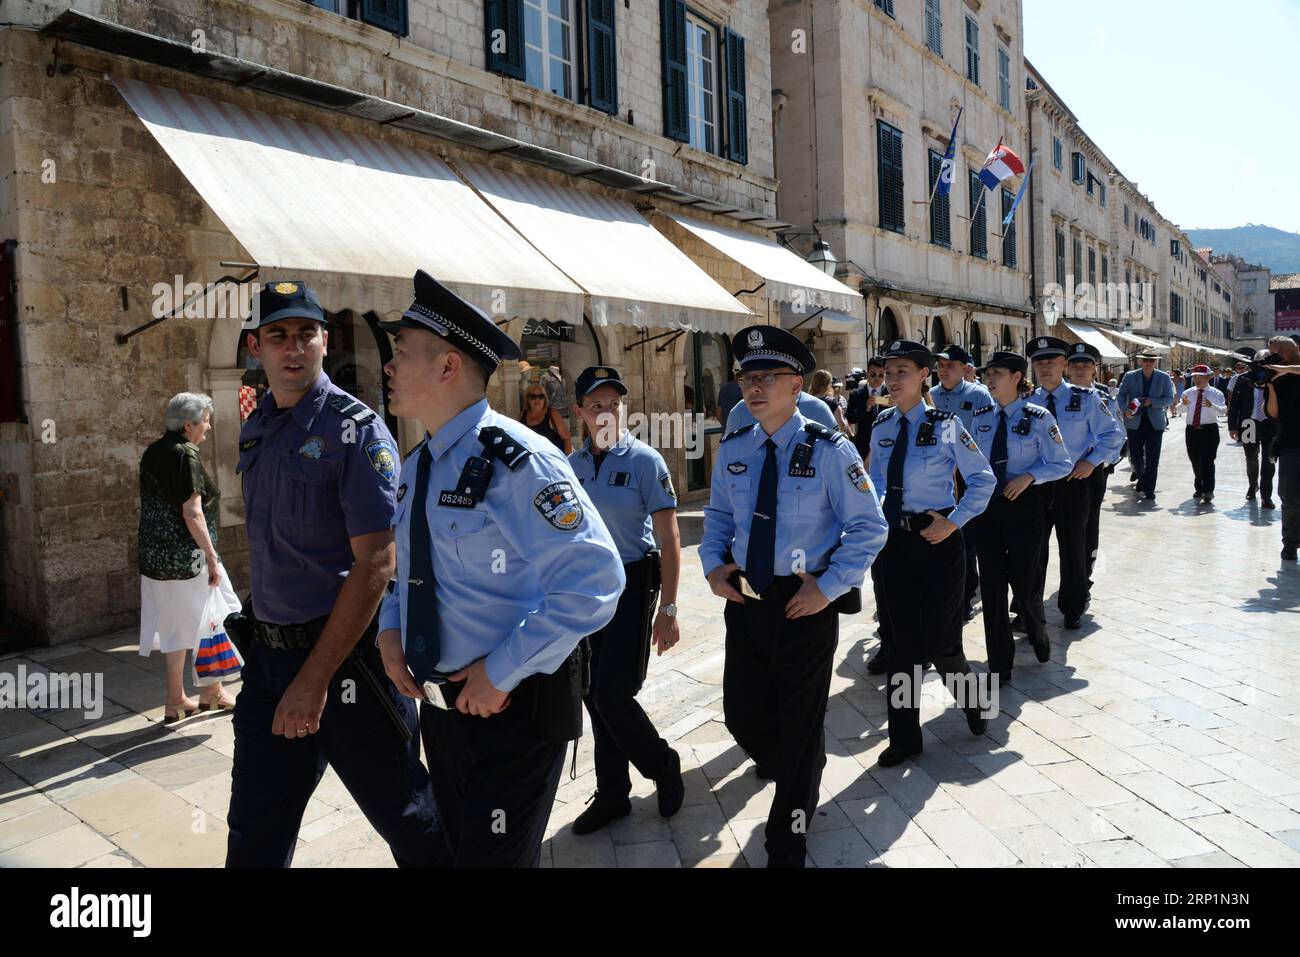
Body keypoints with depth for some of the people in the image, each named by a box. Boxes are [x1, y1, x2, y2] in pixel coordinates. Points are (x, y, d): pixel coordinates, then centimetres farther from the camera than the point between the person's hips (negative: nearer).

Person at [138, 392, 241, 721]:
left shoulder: (152, 453, 10)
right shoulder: (185, 455, -16)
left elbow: (153, 505, 17)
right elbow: (192, 513, -20)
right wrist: (212, 557, -16)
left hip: (155, 557, 8)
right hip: (188, 558, -8)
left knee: (174, 627, 13)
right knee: (213, 620, 8)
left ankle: (176, 701, 19)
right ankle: (212, 693, 19)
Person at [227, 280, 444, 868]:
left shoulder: (356, 429, -13)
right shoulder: (255, 432, 10)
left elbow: (374, 564, -19)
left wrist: (315, 678, -19)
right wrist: (262, 635, 14)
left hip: (346, 654, -6)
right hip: (268, 655, 7)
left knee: (405, 818, 10)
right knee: (253, 839, 13)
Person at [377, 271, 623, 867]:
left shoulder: (513, 460, -21)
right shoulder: (417, 467, 7)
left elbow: (593, 581, -27)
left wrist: (501, 672, -23)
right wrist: (390, 628, 1)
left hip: (514, 707, -8)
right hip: (441, 703, 9)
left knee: (494, 858, 4)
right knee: (457, 850, 23)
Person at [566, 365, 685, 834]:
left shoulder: (645, 461, -10)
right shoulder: (572, 465, 4)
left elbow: (669, 539, -10)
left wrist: (668, 610, -14)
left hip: (631, 586, -5)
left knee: (612, 696, -7)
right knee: (595, 698, 10)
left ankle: (664, 766, 21)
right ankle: (612, 795, 28)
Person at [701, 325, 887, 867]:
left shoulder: (828, 450, -12)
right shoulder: (732, 450, 2)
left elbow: (869, 527, -8)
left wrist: (829, 586, -15)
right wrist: (713, 566, -2)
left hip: (807, 603, -4)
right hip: (745, 600, 5)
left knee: (800, 722, 8)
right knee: (742, 714, 11)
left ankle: (787, 845, 30)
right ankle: (797, 782, 47)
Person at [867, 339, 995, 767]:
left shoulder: (945, 425, -7)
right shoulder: (881, 427, 6)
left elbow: (983, 479, -2)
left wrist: (953, 523, -10)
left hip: (937, 540, -4)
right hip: (891, 539, 4)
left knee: (939, 642, 2)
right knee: (898, 642, 9)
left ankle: (970, 700, 37)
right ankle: (904, 737, 23)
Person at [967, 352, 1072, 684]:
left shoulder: (1038, 418, -7)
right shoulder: (981, 417, 5)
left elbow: (1061, 463, -3)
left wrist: (1028, 476, -18)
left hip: (1023, 505, -3)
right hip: (986, 504, 4)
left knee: (1024, 581, 6)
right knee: (991, 585, 6)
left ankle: (1038, 635, 41)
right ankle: (999, 665, 19)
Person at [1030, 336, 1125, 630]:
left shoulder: (1085, 399, -4)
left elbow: (1113, 435, 4)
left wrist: (1091, 462, -8)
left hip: (1074, 482, -1)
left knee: (1073, 546, 10)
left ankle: (1073, 609, 26)